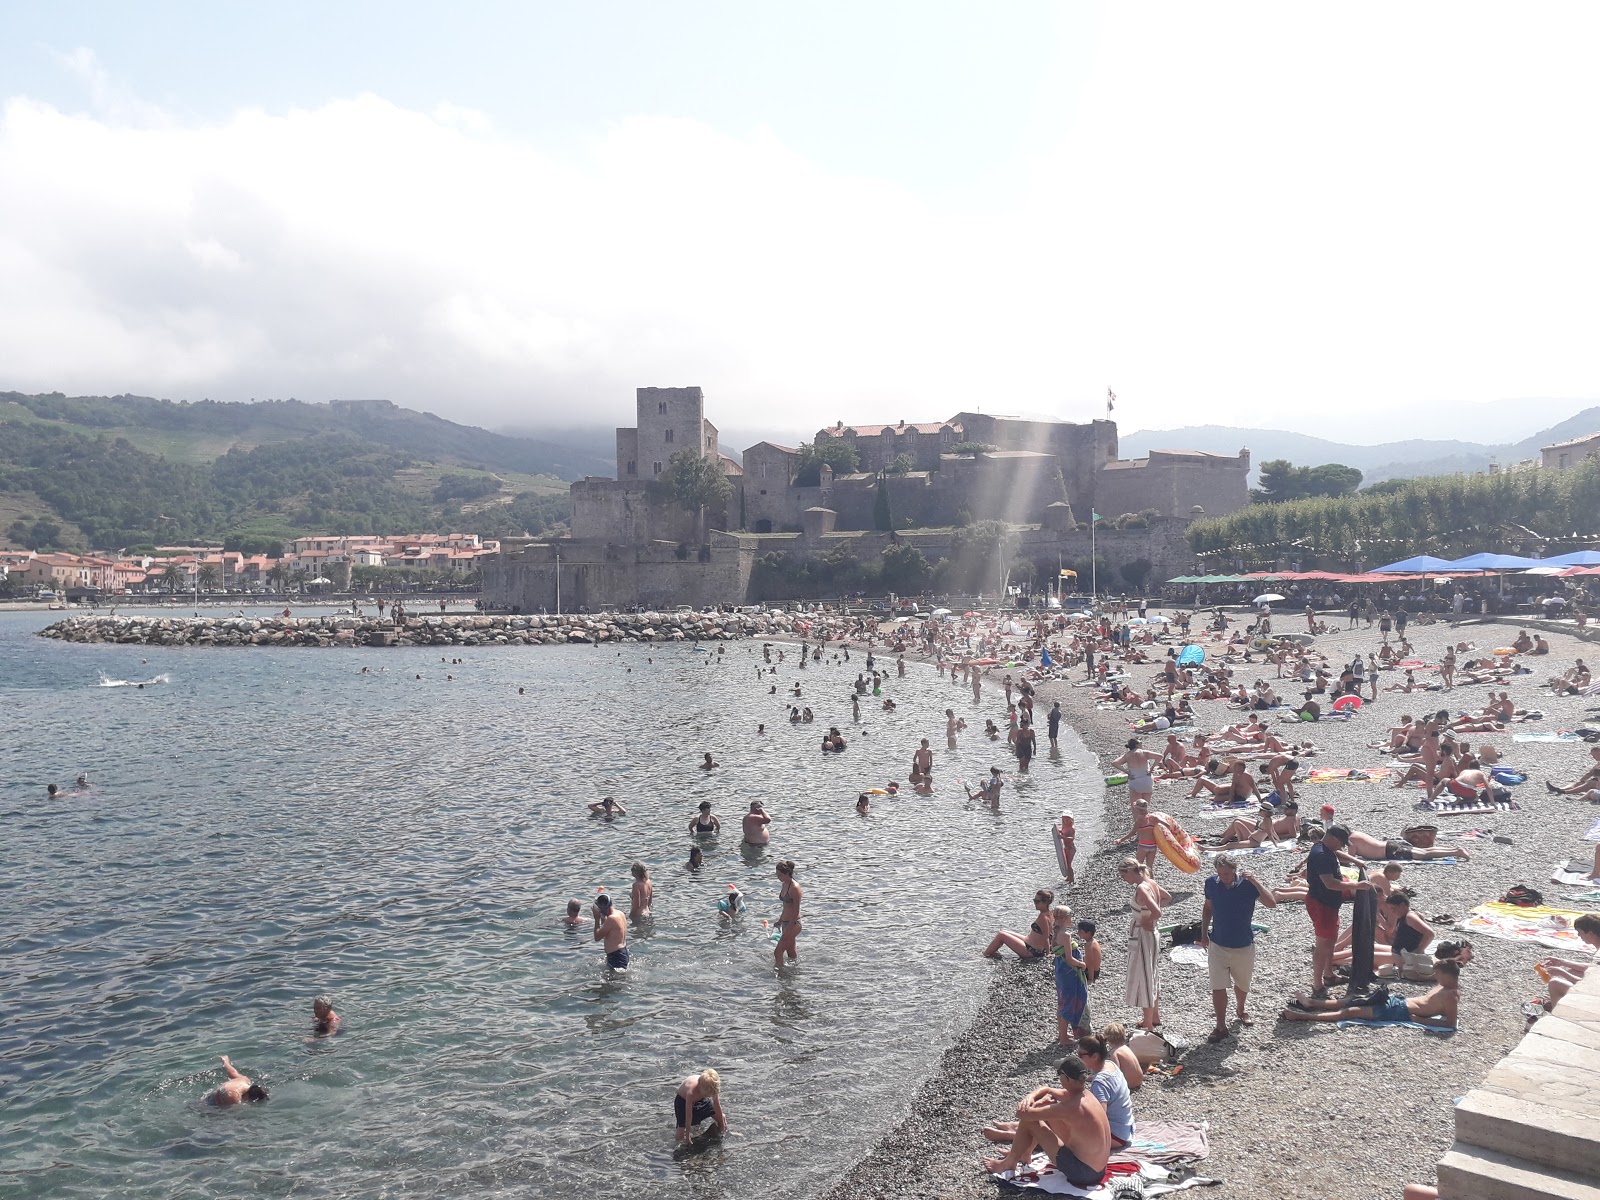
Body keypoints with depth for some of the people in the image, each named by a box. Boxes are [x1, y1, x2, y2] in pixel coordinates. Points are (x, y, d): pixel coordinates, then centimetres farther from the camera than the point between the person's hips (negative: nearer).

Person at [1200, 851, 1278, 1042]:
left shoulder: (1248, 883, -17)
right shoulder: (1211, 883, -9)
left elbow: (1272, 903, -29)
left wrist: (1255, 881, -35)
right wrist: (1204, 933, 5)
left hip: (1243, 946, 0)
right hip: (1217, 945, 1)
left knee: (1242, 984, 21)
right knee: (1218, 988, -3)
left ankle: (1240, 1009, 49)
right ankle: (1221, 1026, 10)